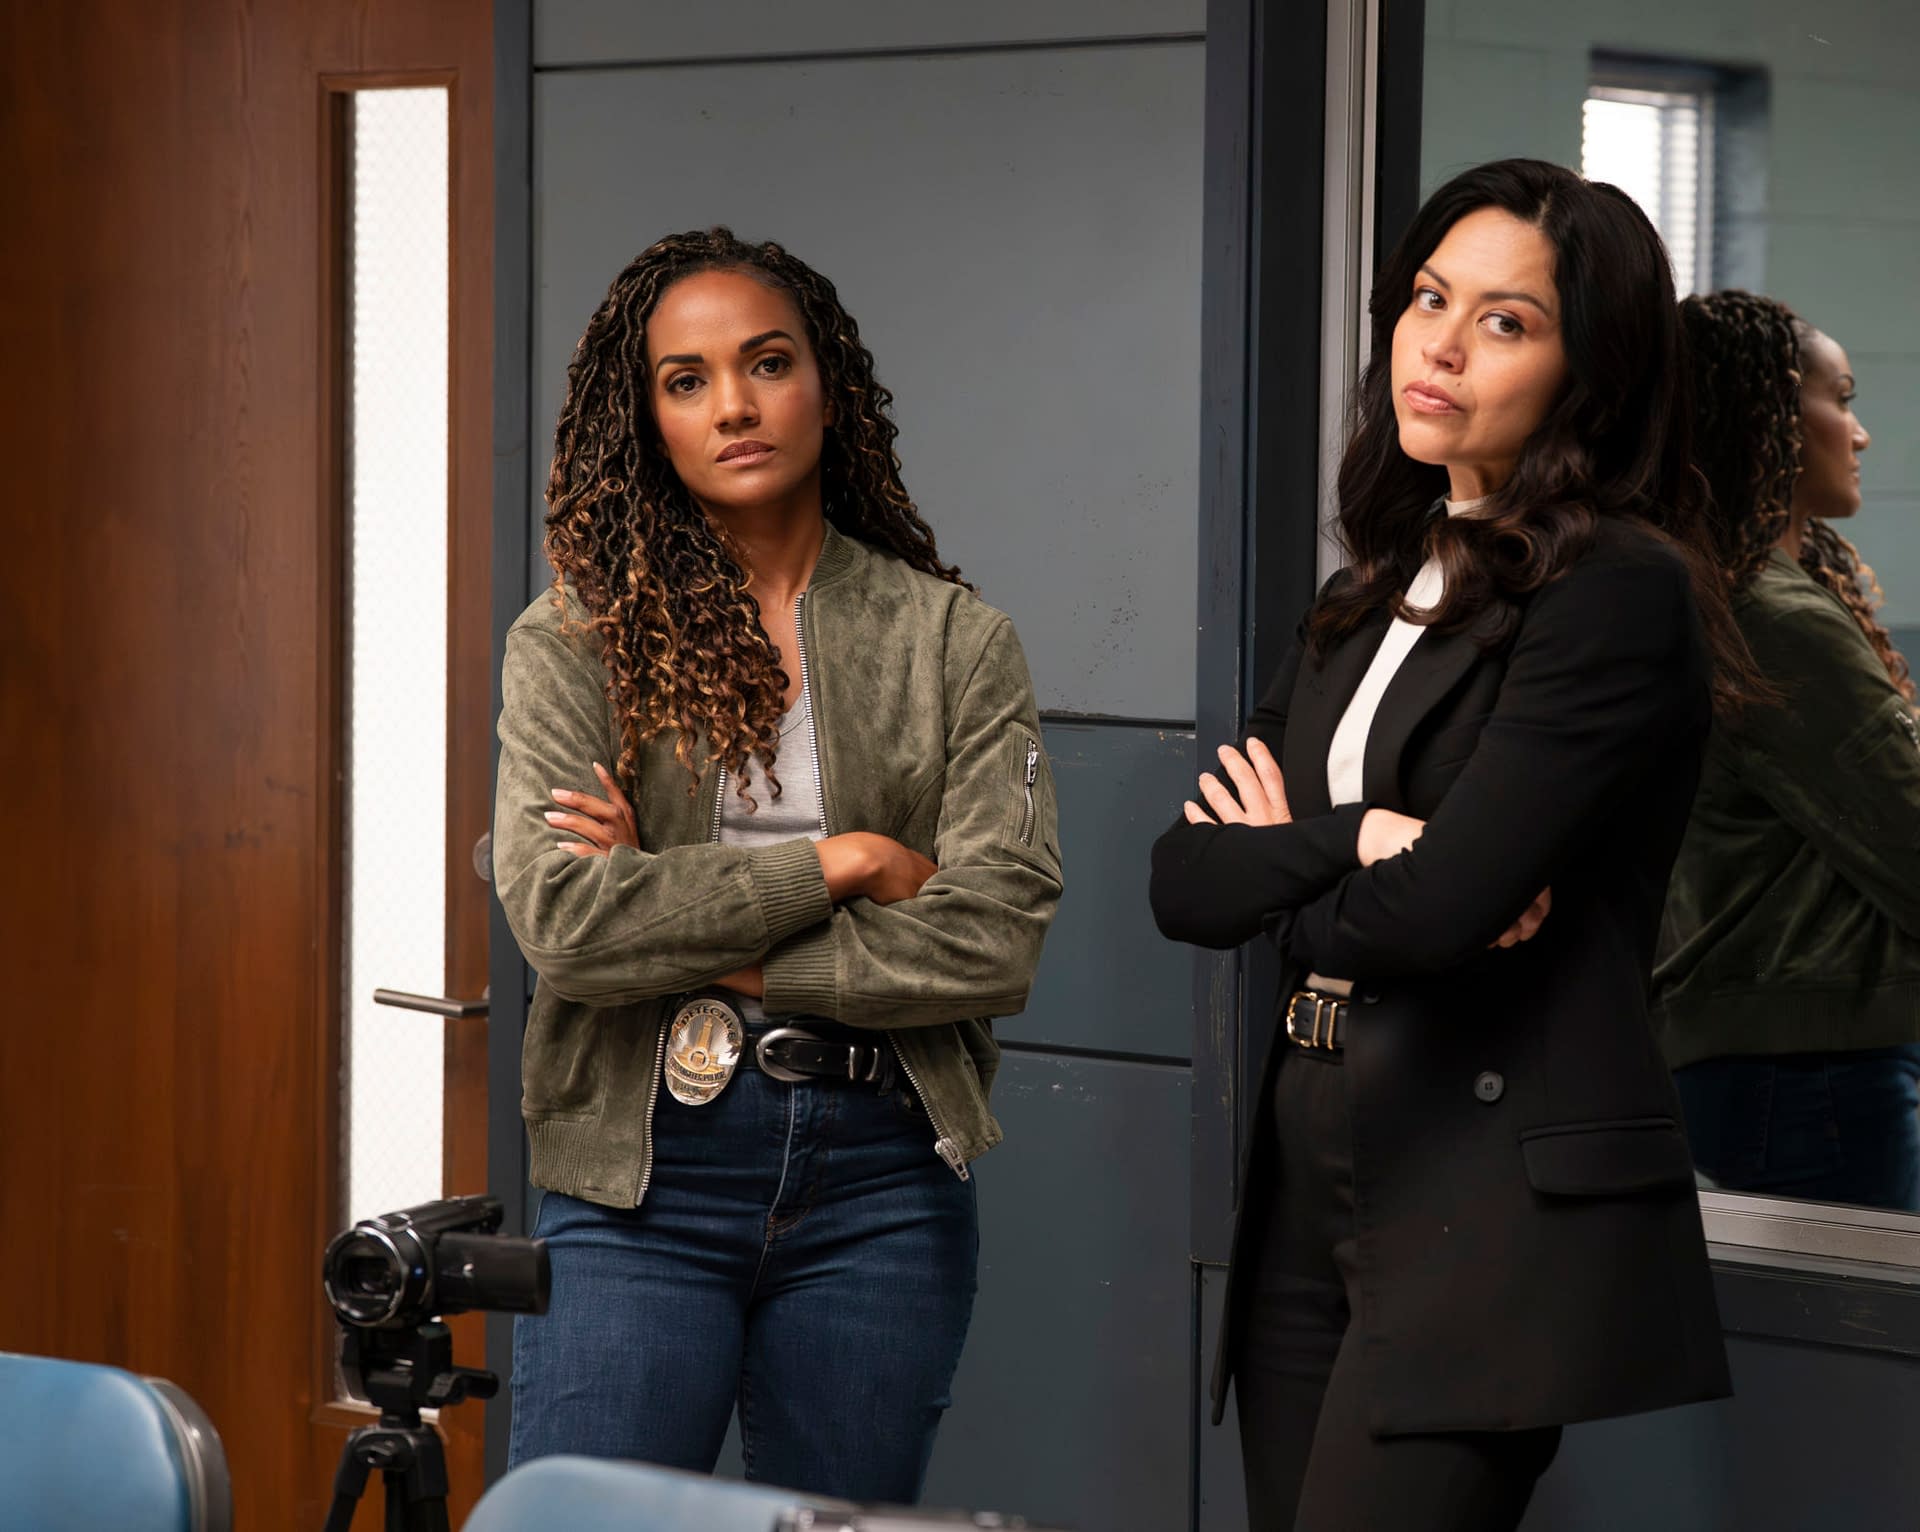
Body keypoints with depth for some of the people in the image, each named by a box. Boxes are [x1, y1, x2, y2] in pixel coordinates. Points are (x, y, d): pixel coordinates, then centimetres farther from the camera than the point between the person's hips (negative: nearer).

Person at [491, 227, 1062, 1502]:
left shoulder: (953, 640, 3)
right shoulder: (575, 642, 0)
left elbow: (999, 938, -7)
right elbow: (561, 919, -14)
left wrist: (697, 948, -9)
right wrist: (838, 865, -11)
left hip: (879, 1185, 2)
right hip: (639, 1177, -1)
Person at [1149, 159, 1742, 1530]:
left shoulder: (1622, 591, -9)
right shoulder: (1373, 597, 17)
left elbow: (1432, 912, -18)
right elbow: (1184, 882, 9)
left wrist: (1279, 867, 2)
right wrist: (1357, 839, -10)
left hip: (1499, 1199, -8)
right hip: (1312, 1186, 8)